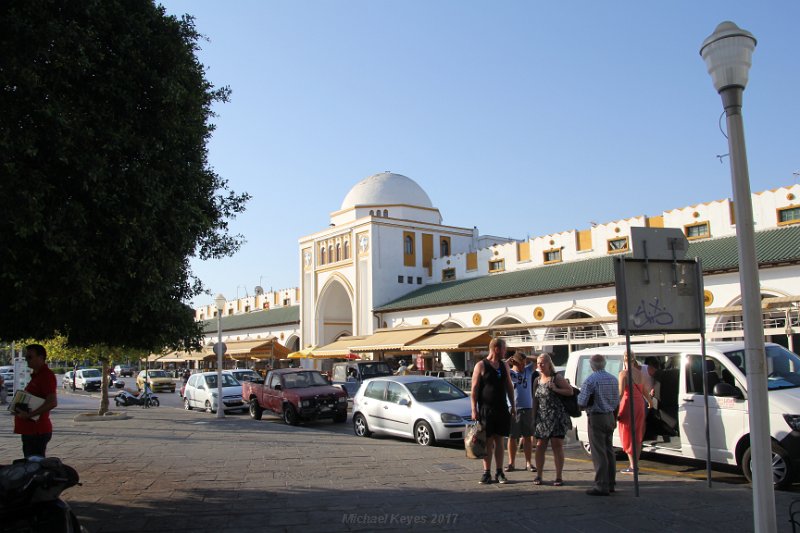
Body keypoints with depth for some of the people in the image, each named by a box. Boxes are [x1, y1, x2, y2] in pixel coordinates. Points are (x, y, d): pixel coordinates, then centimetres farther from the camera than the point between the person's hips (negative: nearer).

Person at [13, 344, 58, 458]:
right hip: (29, 430, 11)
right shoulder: (36, 375, 17)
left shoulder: (47, 375, -16)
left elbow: (52, 403, -25)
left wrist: (29, 415, -25)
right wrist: (21, 409, 12)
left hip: (38, 431, -11)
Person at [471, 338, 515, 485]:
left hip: (502, 409, 4)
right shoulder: (481, 366, -6)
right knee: (488, 441, 0)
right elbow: (474, 389, -7)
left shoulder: (504, 365, 11)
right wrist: (474, 409, -12)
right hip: (486, 409, -4)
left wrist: (513, 405, 11)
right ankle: (487, 473, 7)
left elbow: (509, 386, 16)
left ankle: (499, 472, 13)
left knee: (499, 440, 7)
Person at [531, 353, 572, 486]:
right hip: (542, 417, 5)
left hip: (557, 416, -5)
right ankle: (538, 476, 14)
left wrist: (555, 389, -17)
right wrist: (534, 418, 11)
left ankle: (559, 477, 4)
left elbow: (570, 391, -4)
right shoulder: (537, 381, 11)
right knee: (540, 446, 5)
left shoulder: (557, 378, -3)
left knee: (557, 445, -3)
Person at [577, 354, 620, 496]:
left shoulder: (590, 380, -16)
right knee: (609, 450, 15)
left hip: (596, 418, -7)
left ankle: (602, 486, -2)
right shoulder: (613, 379, 6)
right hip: (610, 417, 7)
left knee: (599, 453, -4)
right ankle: (610, 483, 23)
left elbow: (582, 403, -17)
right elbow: (617, 402, 13)